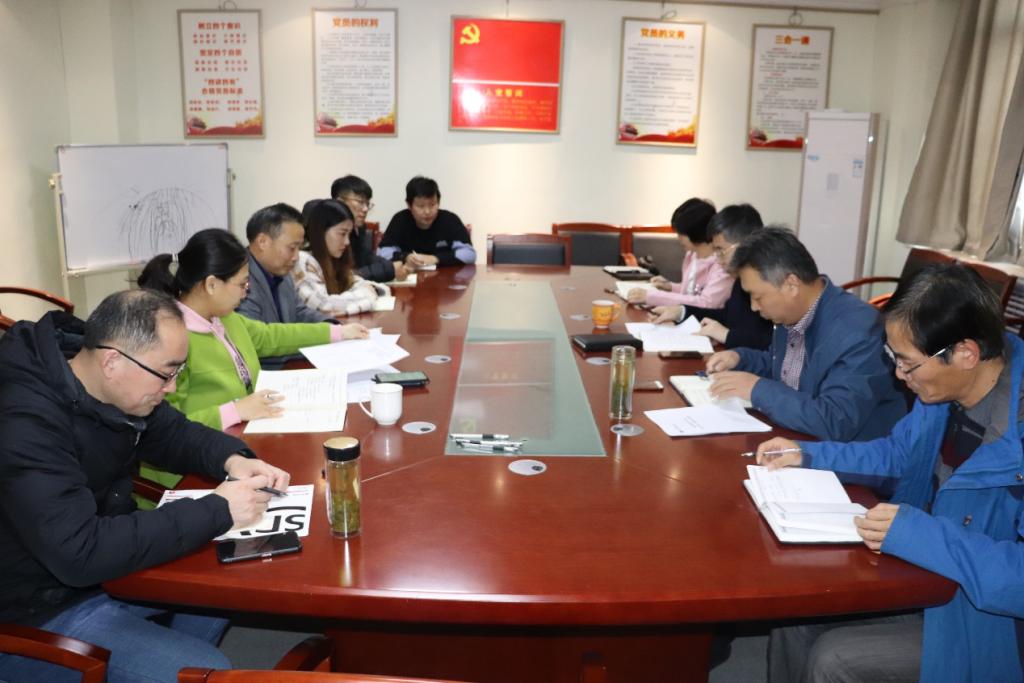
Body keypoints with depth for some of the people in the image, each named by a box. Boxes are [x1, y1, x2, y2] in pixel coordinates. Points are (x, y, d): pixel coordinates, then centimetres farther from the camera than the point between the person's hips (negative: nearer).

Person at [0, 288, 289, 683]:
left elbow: (174, 434, 10)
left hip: (104, 561, 9)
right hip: (40, 609, -8)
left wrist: (232, 459, -11)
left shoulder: (111, 387, -4)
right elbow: (80, 553, -36)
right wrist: (217, 511, -31)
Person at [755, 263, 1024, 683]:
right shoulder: (947, 390, -6)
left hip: (985, 617, -7)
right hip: (925, 573, 7)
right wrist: (807, 455, 3)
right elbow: (898, 453, 12)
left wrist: (920, 535, -35)